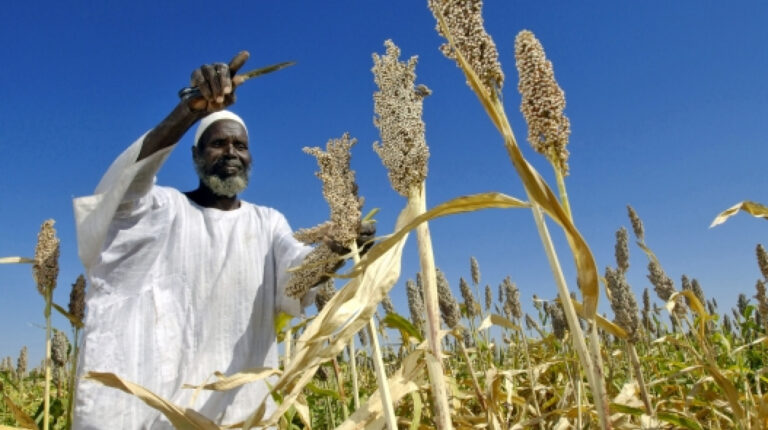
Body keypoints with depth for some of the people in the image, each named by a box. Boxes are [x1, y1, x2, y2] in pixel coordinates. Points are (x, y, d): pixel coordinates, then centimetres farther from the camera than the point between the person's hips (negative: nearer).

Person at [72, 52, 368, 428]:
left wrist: (336, 247, -33)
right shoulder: (164, 209, 3)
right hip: (147, 393, -2)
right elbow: (129, 179, -19)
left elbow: (297, 273, -10)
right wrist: (192, 109, -34)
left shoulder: (268, 222, 9)